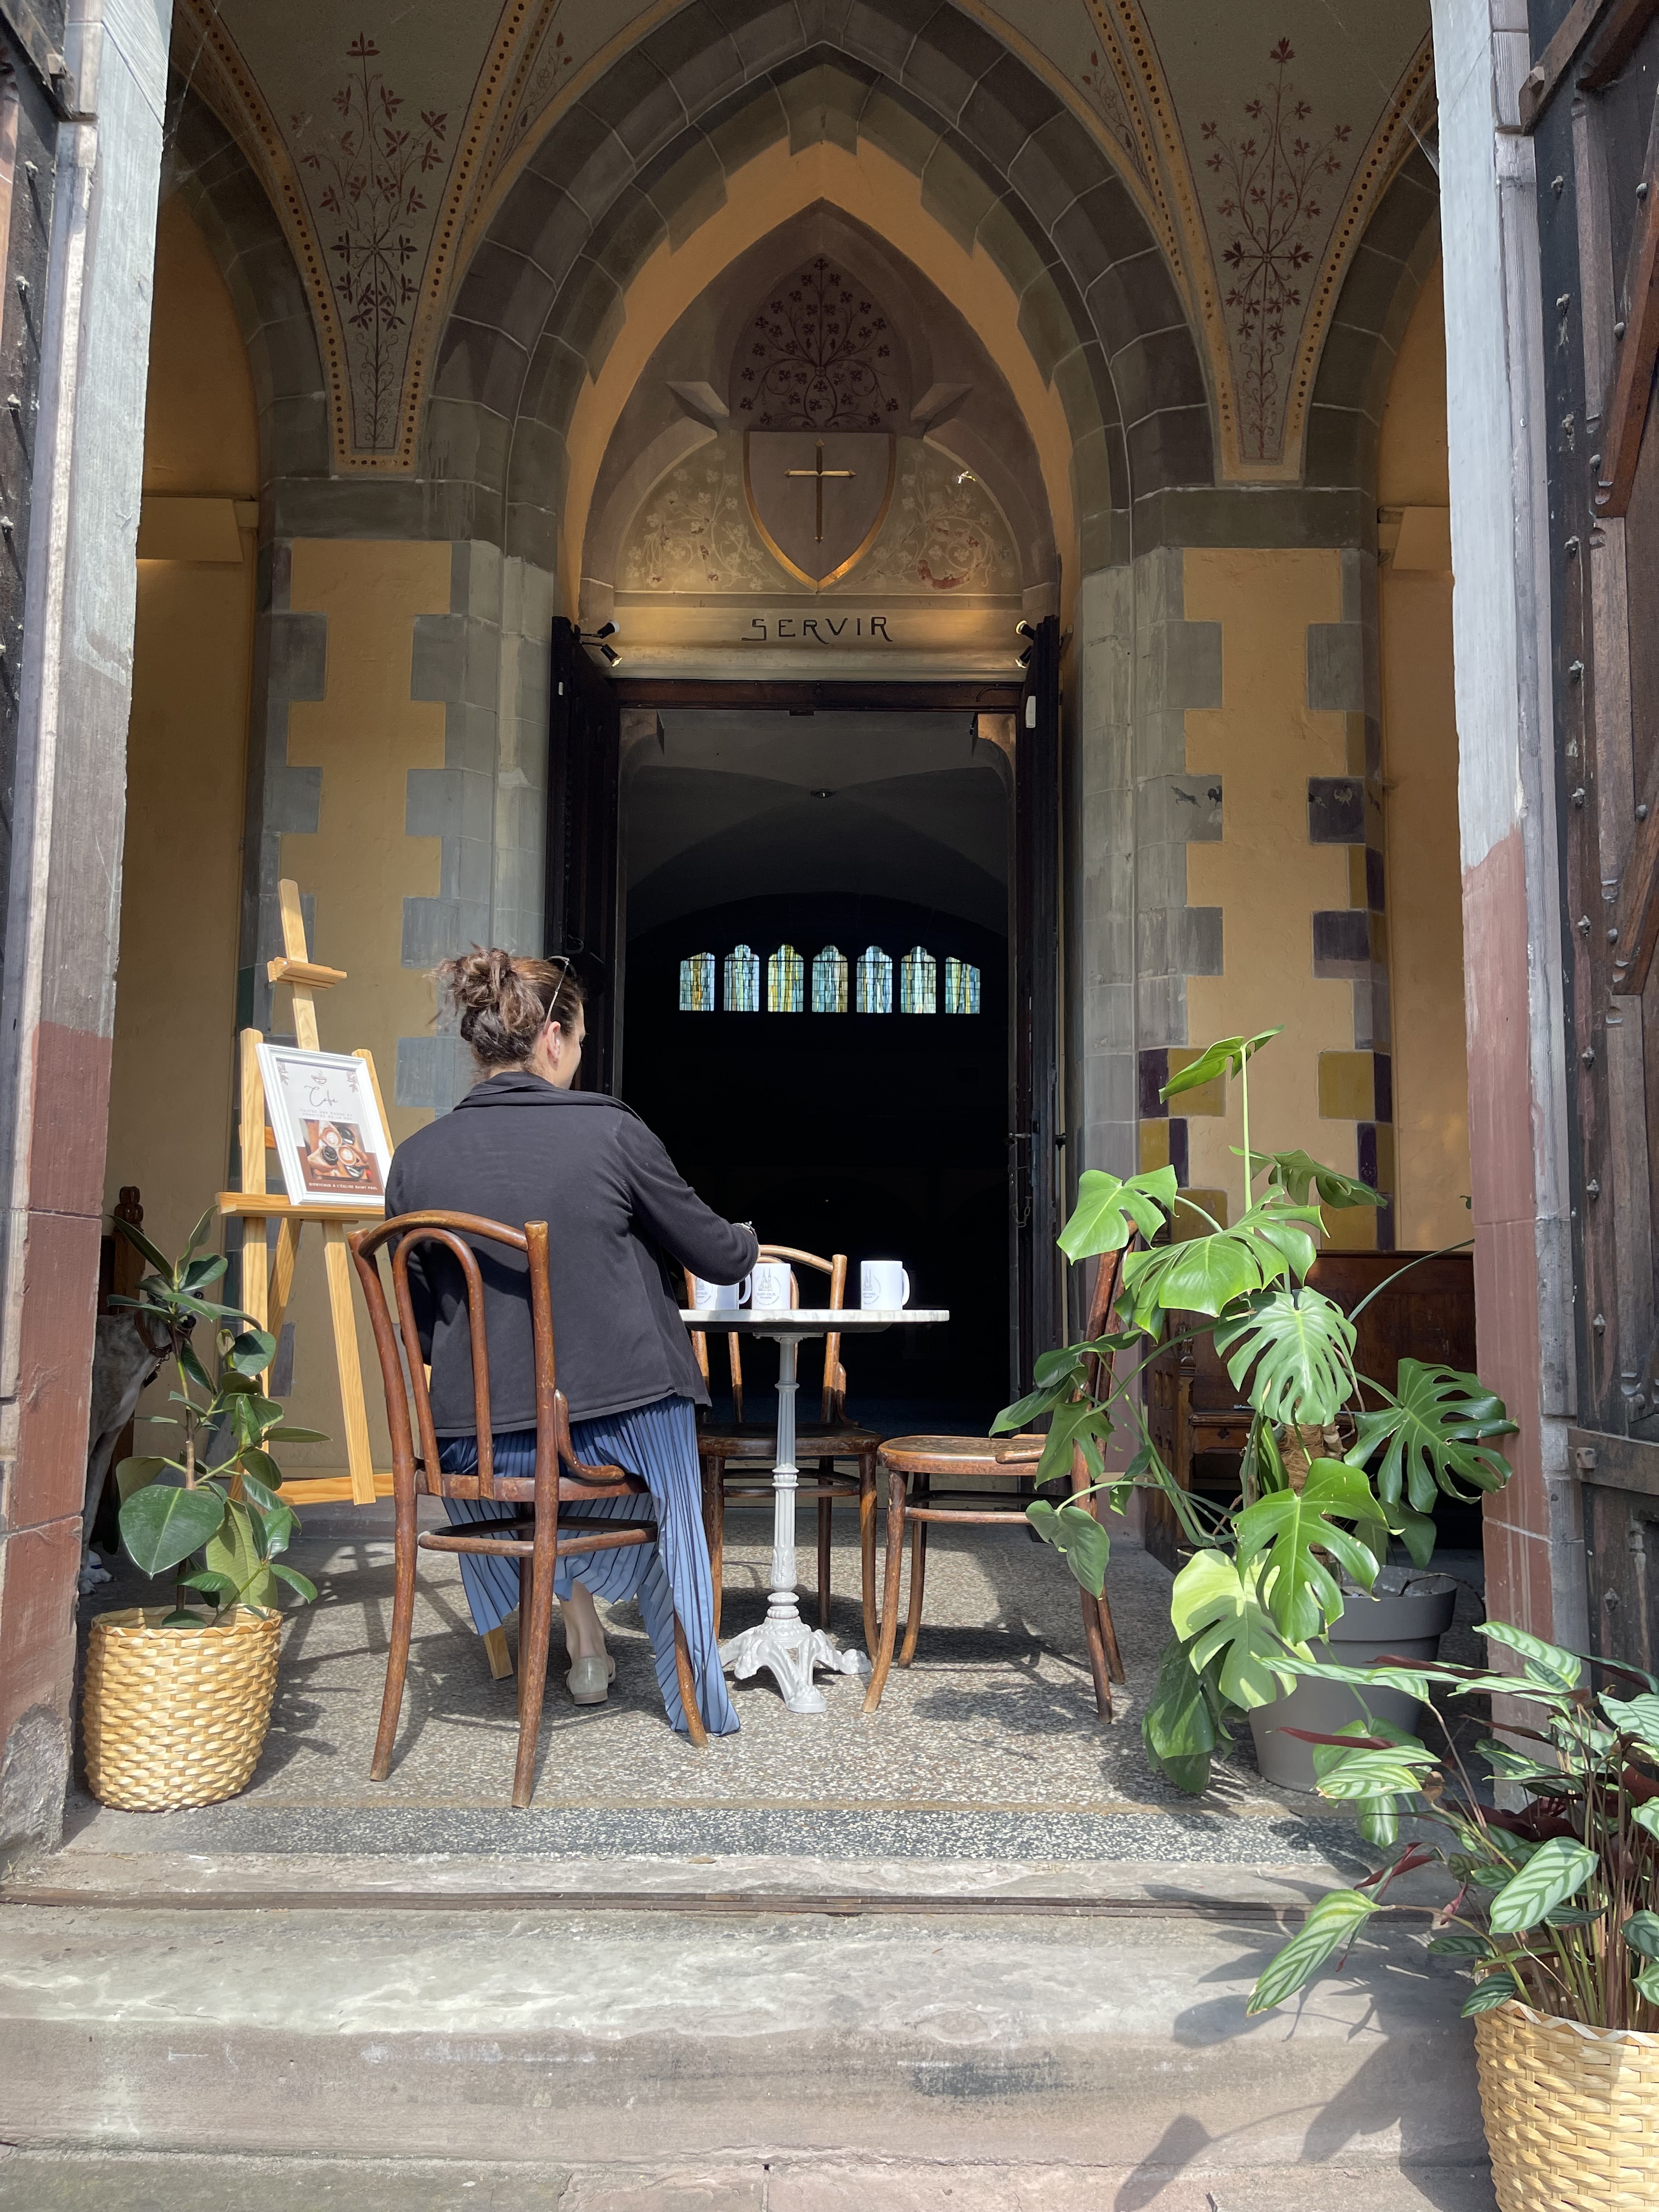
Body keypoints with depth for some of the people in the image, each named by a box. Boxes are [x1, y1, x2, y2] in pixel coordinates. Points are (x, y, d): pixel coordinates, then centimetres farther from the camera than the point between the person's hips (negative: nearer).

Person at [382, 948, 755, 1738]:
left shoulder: (415, 1158, -4)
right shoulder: (610, 1131, -12)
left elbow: (423, 1324, 5)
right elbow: (717, 1256, 1)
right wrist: (748, 1244, 25)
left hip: (476, 1451, 3)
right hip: (624, 1426, -2)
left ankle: (584, 1644, 47)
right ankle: (695, 1700, 42)